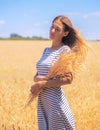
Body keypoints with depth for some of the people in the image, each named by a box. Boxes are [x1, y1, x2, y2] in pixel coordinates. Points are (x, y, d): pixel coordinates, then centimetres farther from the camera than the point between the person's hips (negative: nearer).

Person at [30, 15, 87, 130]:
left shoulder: (65, 50, -9)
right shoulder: (46, 50, 12)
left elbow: (68, 79, -19)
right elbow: (36, 76, 14)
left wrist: (41, 84, -15)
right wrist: (38, 78, -11)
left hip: (55, 101, -7)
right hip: (42, 101, 7)